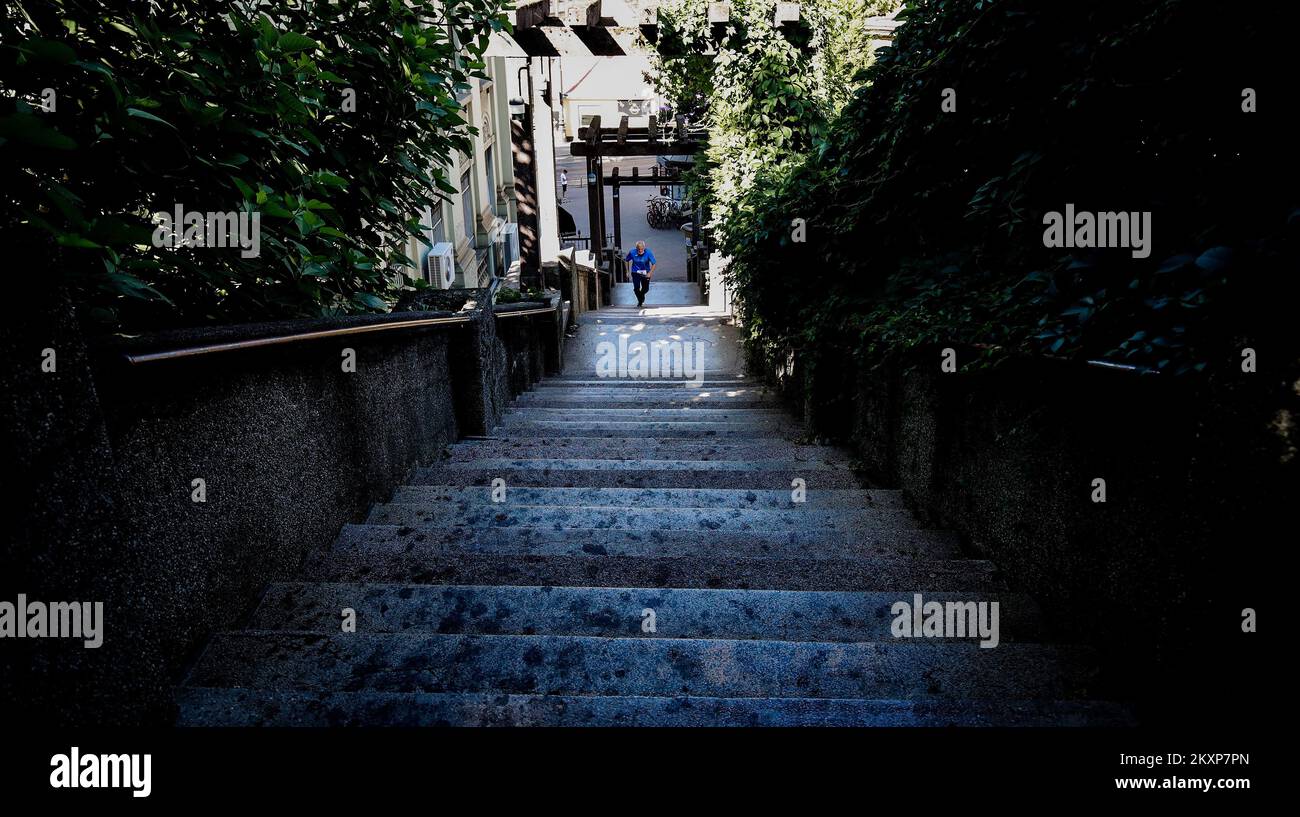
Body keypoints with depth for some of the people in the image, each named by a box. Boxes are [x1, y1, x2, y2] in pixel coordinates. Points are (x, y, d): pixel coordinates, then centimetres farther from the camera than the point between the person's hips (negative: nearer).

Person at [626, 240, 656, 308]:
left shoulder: (648, 253, -18)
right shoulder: (632, 252, -15)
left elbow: (653, 264, -14)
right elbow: (627, 261, 3)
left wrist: (650, 273, -25)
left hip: (645, 273, 0)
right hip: (635, 273, 0)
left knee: (645, 289, 4)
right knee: (636, 288, -11)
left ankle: (641, 295, 42)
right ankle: (640, 301, 17)